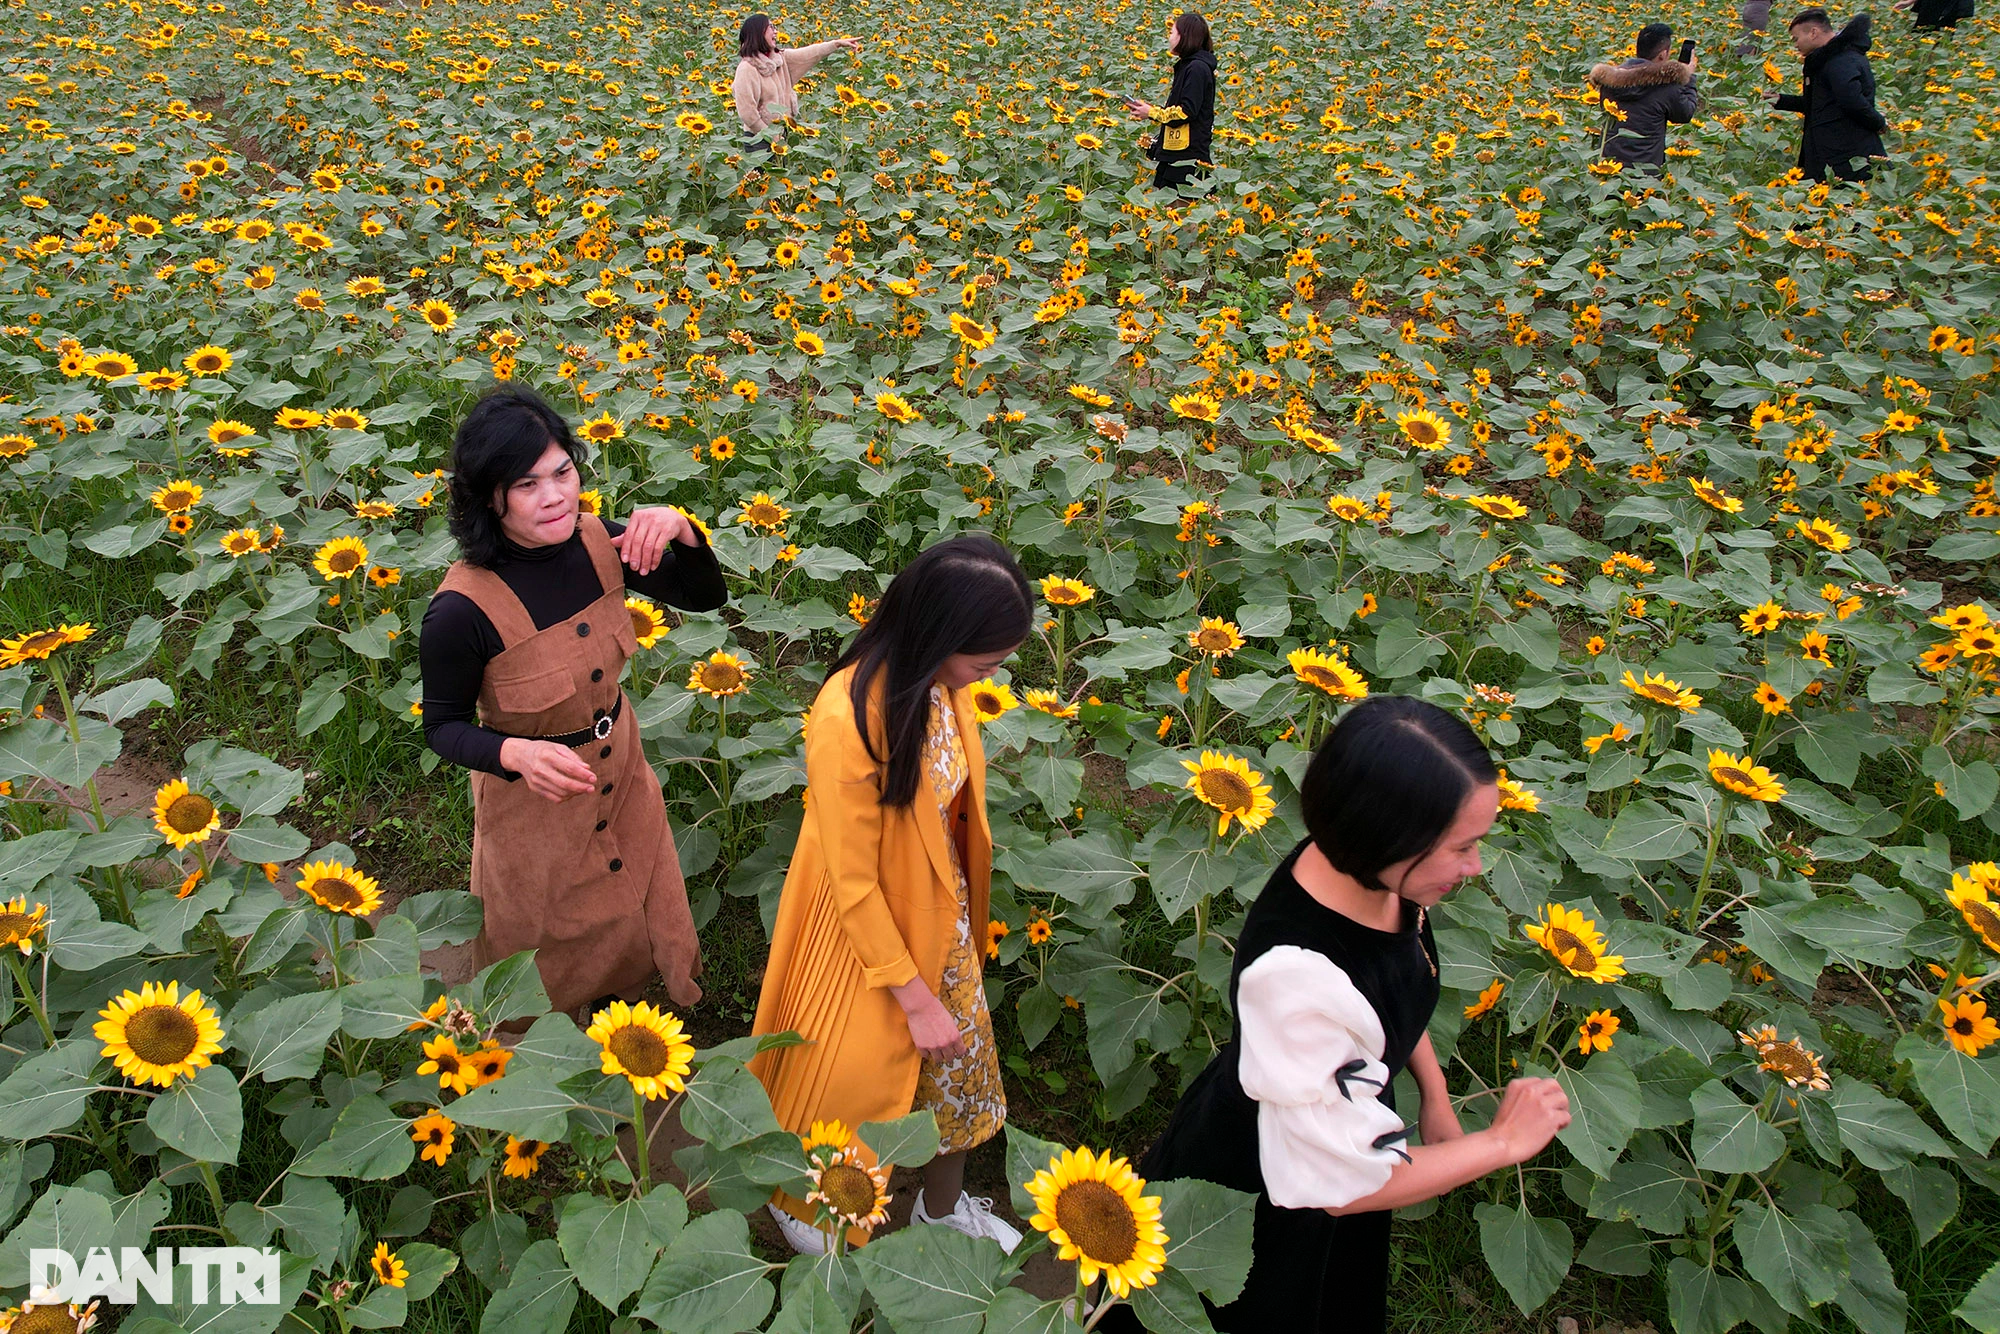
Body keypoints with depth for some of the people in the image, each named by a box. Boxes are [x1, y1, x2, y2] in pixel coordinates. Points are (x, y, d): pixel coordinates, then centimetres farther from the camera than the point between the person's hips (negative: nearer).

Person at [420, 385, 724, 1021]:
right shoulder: (463, 609, -31)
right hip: (532, 801, -5)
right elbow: (443, 727, -16)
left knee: (634, 924, 28)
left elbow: (706, 596, -4)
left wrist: (680, 530, -25)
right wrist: (517, 753, -37)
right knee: (551, 952, 22)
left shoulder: (595, 543, -17)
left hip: (622, 771, 5)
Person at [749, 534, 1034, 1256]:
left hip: (937, 909, 7)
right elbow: (853, 884, -24)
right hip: (862, 930, -7)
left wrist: (961, 911, 13)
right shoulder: (848, 720, -34)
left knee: (958, 1056, 23)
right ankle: (794, 1202, 48)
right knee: (848, 1074, 16)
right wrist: (915, 998, -16)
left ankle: (943, 1204, 50)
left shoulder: (941, 683, -12)